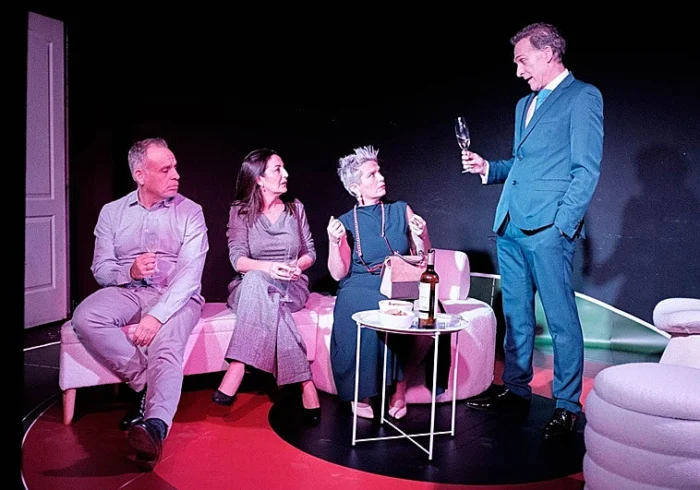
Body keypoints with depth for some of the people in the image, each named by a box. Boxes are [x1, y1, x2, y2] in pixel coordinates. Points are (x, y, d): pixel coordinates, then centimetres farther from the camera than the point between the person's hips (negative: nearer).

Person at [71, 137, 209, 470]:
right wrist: (130, 272, -17)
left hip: (176, 296, -3)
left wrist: (156, 315, -26)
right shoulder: (112, 212, 10)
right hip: (128, 291, 3)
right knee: (85, 318, -27)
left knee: (165, 346, -33)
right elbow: (101, 270, 8)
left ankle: (155, 427, -49)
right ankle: (146, 384, -16)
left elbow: (189, 273, -12)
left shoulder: (190, 212, 0)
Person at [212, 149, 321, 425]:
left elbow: (310, 252, 10)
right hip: (250, 287, -1)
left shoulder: (295, 208, 9)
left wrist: (297, 266, -14)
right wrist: (267, 267, -29)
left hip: (291, 288, 1)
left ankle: (237, 369, -41)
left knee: (258, 283, -36)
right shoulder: (240, 211, 2)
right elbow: (237, 259, -9)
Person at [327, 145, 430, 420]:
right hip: (360, 287, -1)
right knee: (371, 308, -33)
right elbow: (338, 273, 0)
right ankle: (361, 390, -18)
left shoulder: (401, 211, 11)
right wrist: (334, 242, -14)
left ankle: (397, 386, -17)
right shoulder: (346, 222, 7)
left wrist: (422, 235, -8)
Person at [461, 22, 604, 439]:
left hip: (548, 230, -8)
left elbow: (587, 169, -9)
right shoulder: (525, 104, 22)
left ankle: (567, 405, 10)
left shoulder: (583, 97, -1)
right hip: (510, 226, 8)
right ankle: (516, 389, 25)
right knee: (515, 315, 13)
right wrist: (487, 167, 9)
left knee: (562, 318, -1)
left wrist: (562, 224, -15)